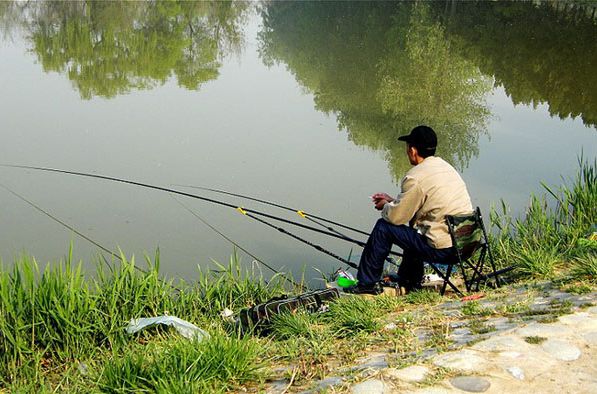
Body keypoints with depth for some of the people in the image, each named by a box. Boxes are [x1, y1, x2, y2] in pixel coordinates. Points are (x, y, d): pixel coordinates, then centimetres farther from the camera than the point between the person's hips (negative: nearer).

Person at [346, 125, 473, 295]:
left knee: (383, 227, 3)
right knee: (415, 227, 33)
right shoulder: (446, 167, 13)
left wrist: (385, 206, 13)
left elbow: (396, 217, -8)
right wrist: (393, 200, 24)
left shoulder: (416, 177, -15)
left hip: (443, 249, -9)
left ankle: (367, 284, 14)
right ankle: (410, 282, 41)